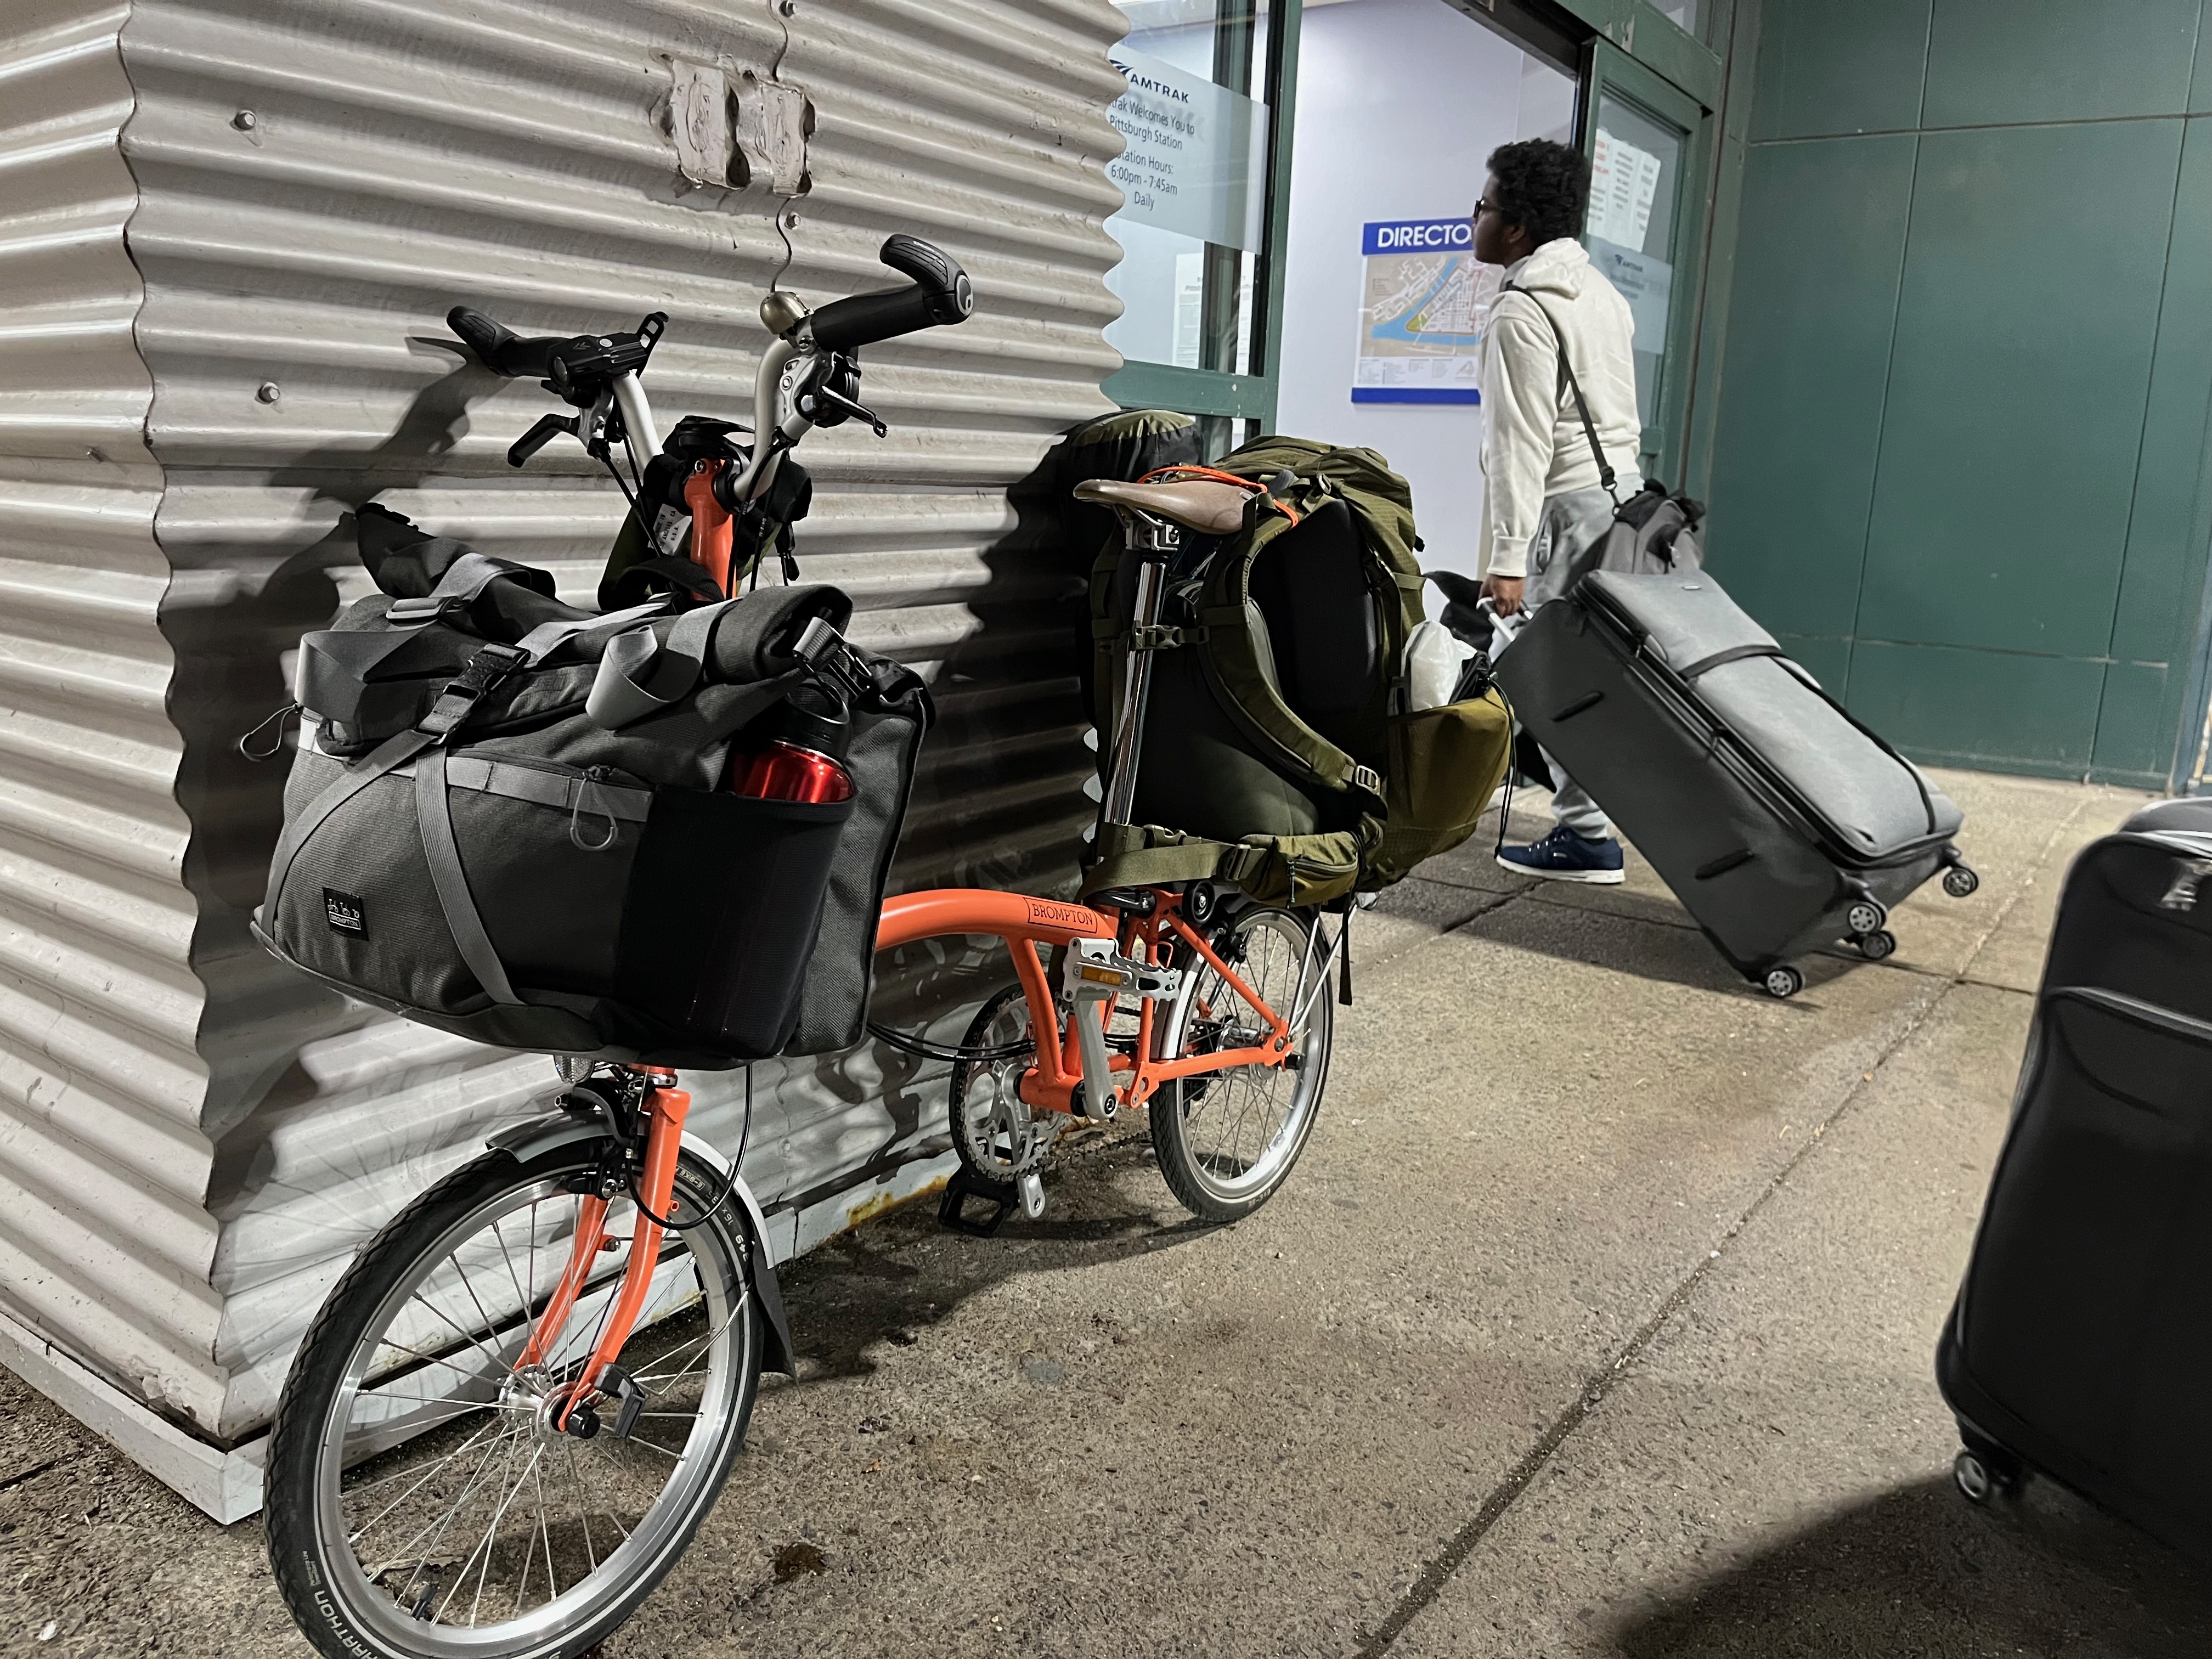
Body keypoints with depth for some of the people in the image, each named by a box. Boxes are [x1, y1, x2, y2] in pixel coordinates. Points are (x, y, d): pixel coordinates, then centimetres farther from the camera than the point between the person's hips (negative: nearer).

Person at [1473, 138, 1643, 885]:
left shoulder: (1523, 311, -14)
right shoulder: (1599, 290, 15)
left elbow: (1521, 442, -19)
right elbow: (1623, 412, 18)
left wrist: (1507, 557, -20)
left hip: (1568, 504, -10)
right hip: (1623, 485, 10)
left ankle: (1585, 836, -3)